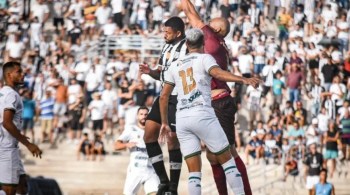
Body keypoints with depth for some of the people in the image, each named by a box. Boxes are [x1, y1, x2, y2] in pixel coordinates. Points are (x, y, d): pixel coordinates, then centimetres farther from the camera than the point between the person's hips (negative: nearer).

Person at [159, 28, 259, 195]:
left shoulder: (175, 66, 20)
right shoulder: (204, 58, 5)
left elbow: (164, 96, 20)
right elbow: (217, 73, -17)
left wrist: (164, 123, 28)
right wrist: (243, 79, -30)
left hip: (181, 118, 4)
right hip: (202, 114, -4)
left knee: (194, 171, 4)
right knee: (227, 159, 4)